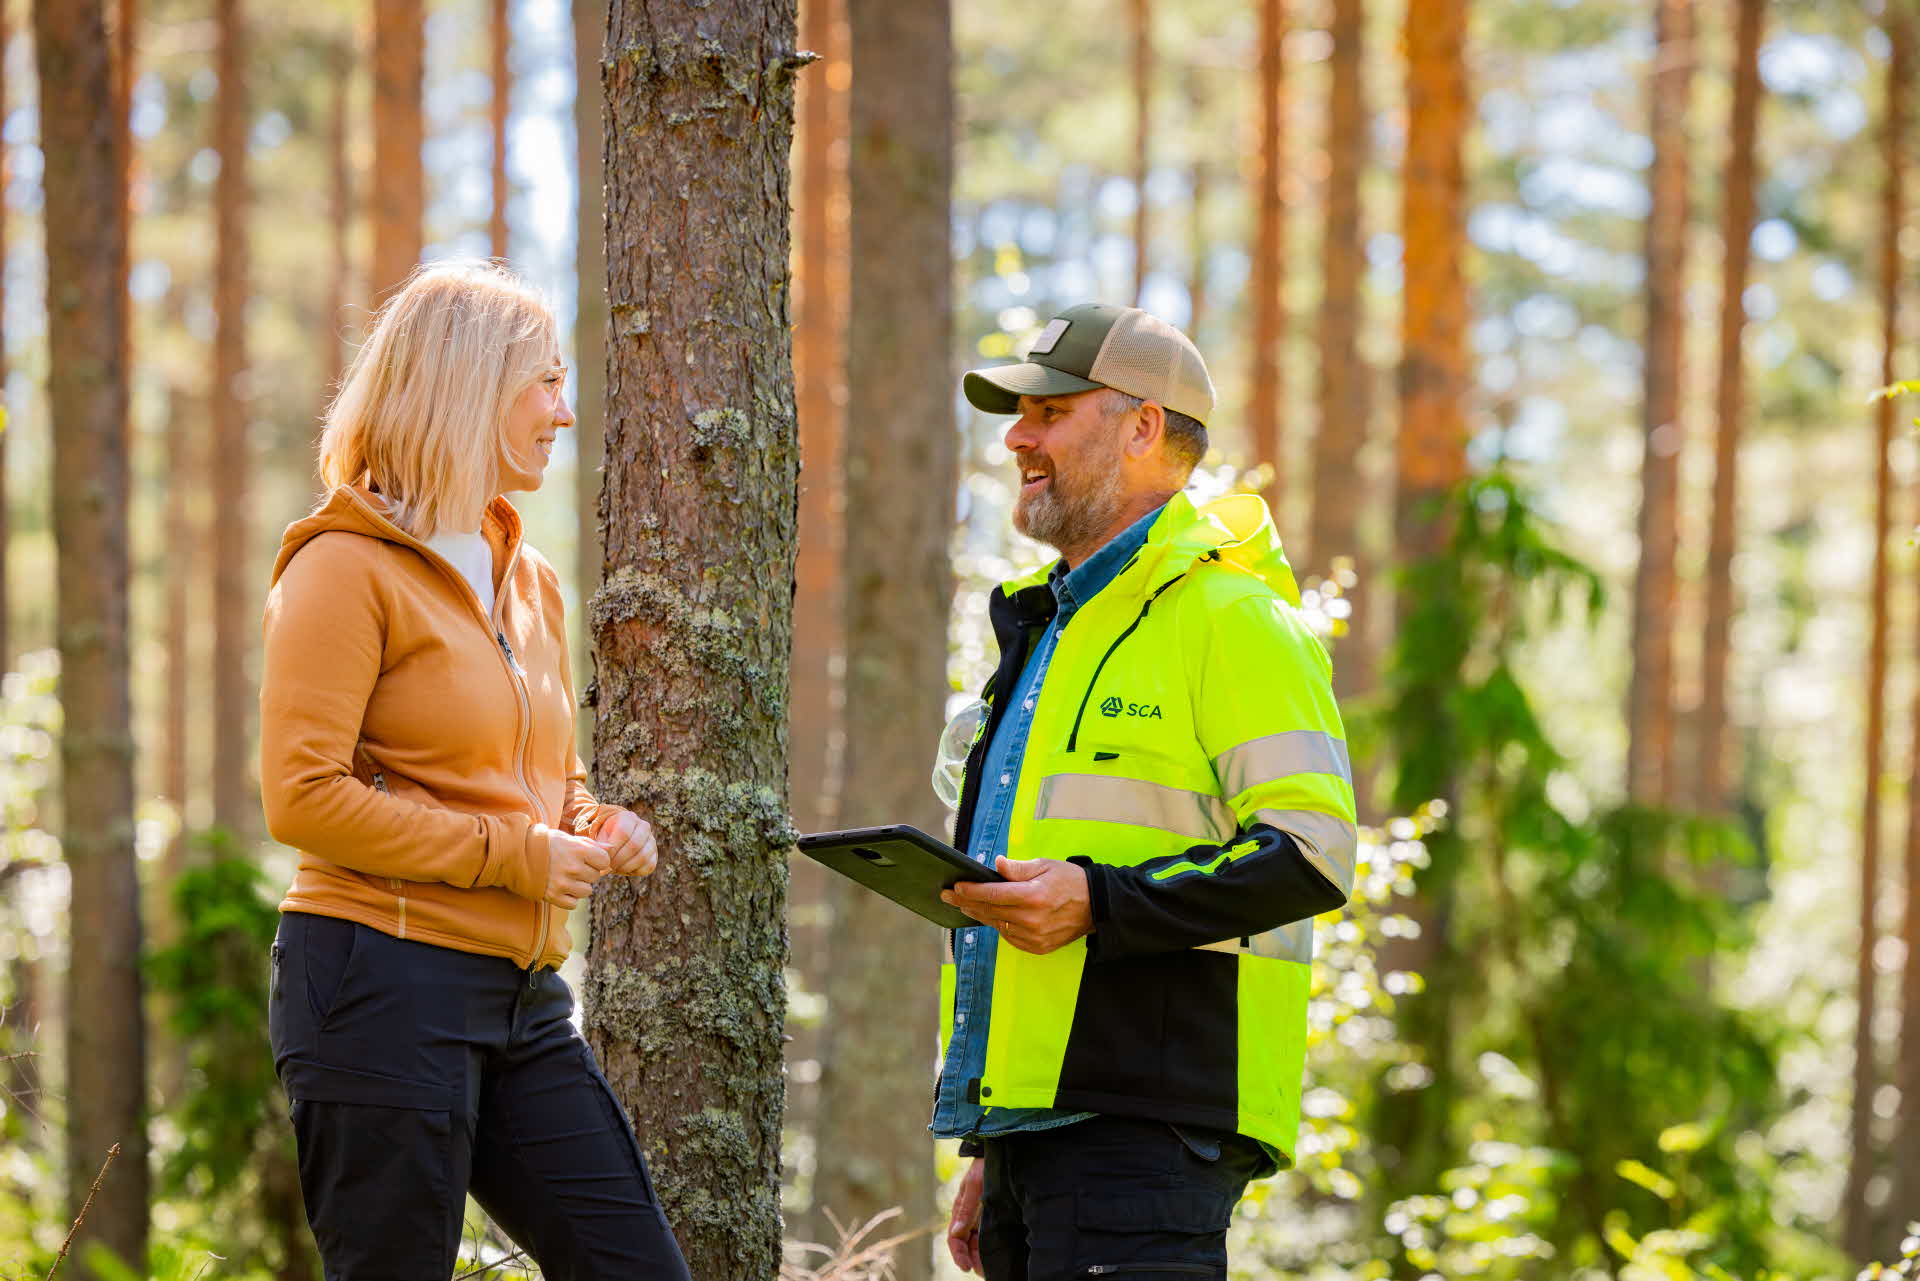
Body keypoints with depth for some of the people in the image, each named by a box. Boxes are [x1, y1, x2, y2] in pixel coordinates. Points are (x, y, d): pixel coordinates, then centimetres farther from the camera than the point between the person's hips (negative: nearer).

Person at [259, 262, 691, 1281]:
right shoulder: (348, 566, -8)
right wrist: (507, 854, -15)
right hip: (383, 979, -8)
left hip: (520, 998, 8)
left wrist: (595, 826, 7)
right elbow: (302, 797, -16)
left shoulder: (528, 581, 18)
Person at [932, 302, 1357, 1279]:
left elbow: (1312, 855, -15)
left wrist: (1098, 902, -24)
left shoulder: (1228, 619, -6)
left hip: (1148, 1125, -9)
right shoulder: (1052, 629, 24)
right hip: (1037, 1123, 9)